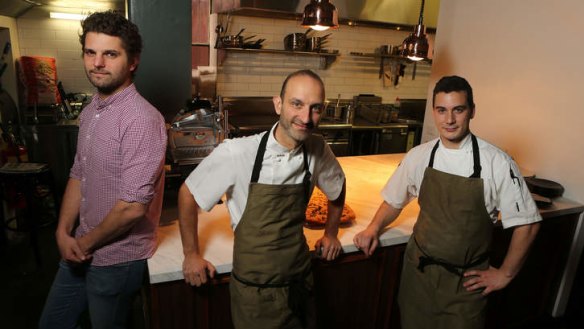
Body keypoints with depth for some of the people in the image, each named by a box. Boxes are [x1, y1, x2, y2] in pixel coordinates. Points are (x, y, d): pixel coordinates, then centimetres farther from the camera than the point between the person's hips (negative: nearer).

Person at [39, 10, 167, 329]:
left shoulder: (142, 119, -24)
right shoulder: (90, 111, 4)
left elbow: (133, 207, -27)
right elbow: (78, 175, 10)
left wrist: (87, 243, -12)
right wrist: (63, 232, -2)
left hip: (116, 260, -7)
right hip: (80, 251, 8)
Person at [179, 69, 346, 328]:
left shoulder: (318, 151, -10)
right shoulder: (236, 153, -23)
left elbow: (337, 188, 12)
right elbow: (187, 194, -9)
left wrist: (331, 233, 13)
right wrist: (191, 254, -3)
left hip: (301, 282, 4)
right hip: (254, 291, -4)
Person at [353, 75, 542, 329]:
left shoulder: (497, 163, -15)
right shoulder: (418, 156, -6)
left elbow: (526, 223, -8)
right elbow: (394, 201, 7)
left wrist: (505, 274, -4)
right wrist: (374, 228, -8)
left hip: (466, 280, -2)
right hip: (418, 270, 3)